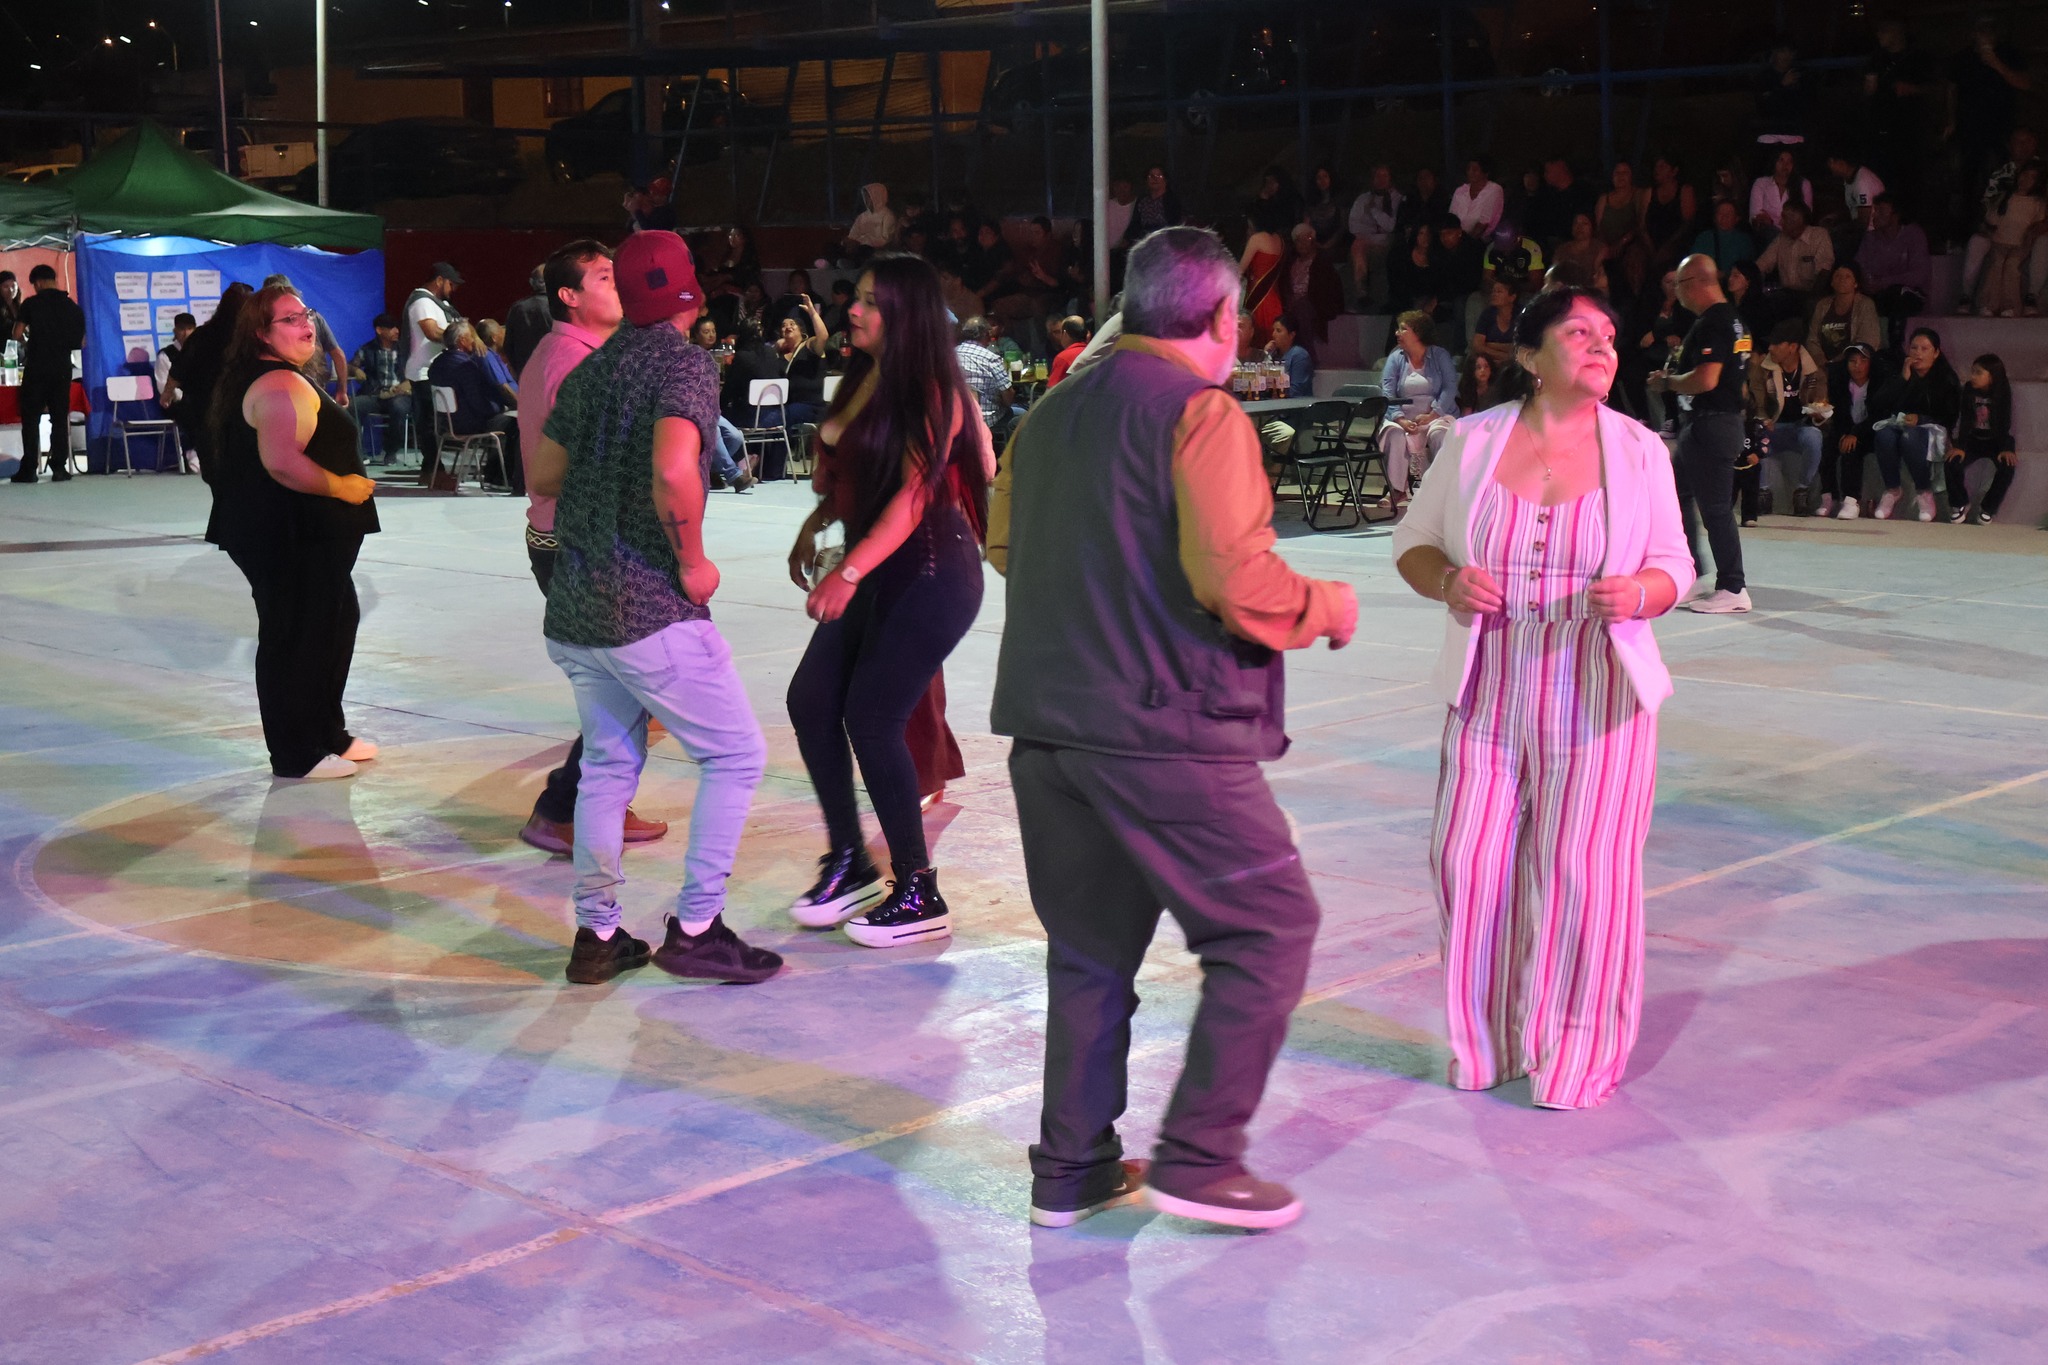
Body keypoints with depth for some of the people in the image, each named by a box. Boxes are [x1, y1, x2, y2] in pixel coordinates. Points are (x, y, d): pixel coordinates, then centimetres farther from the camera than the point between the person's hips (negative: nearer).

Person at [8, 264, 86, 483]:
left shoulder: (31, 303, -5)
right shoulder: (72, 306, 5)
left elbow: (17, 334, -6)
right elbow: (81, 342, 7)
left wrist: (29, 343, 14)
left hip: (37, 366, -3)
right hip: (62, 367, 3)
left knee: (31, 418, 2)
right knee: (60, 418, 7)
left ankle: (29, 469, -1)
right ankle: (59, 467, 4)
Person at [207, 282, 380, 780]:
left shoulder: (255, 379, 16)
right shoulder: (282, 385, -20)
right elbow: (283, 463, -32)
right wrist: (342, 486, -19)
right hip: (290, 538, -12)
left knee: (336, 622, 21)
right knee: (293, 638, -3)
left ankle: (328, 734, 33)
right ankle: (297, 756, 6)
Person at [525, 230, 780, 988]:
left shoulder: (591, 368, 12)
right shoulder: (686, 364, -12)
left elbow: (543, 476, 18)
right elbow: (673, 472, -28)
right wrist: (692, 563, -16)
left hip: (573, 606, 8)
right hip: (649, 609, -8)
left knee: (608, 763, 17)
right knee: (736, 755, 4)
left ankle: (596, 935, 19)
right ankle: (695, 928, 3)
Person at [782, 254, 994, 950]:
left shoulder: (929, 389, -15)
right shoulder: (862, 379, 10)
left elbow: (913, 494, -23)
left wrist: (849, 573, -28)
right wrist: (816, 524, 7)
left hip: (930, 572, -9)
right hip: (877, 570, 9)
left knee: (871, 718, -9)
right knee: (811, 699, 6)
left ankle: (919, 897, 3)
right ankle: (848, 864, 20)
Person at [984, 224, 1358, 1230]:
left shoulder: (1051, 413, 14)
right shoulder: (1200, 412, -10)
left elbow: (1003, 545, 24)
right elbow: (1235, 579, -18)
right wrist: (1328, 607, -1)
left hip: (1046, 723, 8)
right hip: (1163, 730, -8)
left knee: (1088, 948, 17)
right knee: (1269, 925, 4)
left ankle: (1071, 1168, 21)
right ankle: (1197, 1157, 4)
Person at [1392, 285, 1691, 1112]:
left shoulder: (1638, 451, 0)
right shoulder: (1474, 441, 1)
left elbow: (1674, 567, 6)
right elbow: (1414, 543, 9)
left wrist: (1637, 596, -17)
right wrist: (1447, 582, -13)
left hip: (1596, 697, -1)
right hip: (1488, 695, 1)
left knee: (1583, 877, 0)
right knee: (1471, 869, 4)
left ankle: (1576, 1059, 18)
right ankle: (1484, 1044, 25)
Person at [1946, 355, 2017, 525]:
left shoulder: (2002, 392, -13)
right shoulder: (1969, 389, -9)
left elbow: (2005, 423, -17)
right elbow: (1966, 420, -12)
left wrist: (2006, 449, -30)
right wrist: (1959, 446, -24)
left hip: (1996, 441, -2)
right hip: (1974, 439, 2)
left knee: (2007, 467, -30)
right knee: (1953, 462, -25)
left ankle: (1987, 508, -10)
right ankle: (1960, 504, 0)